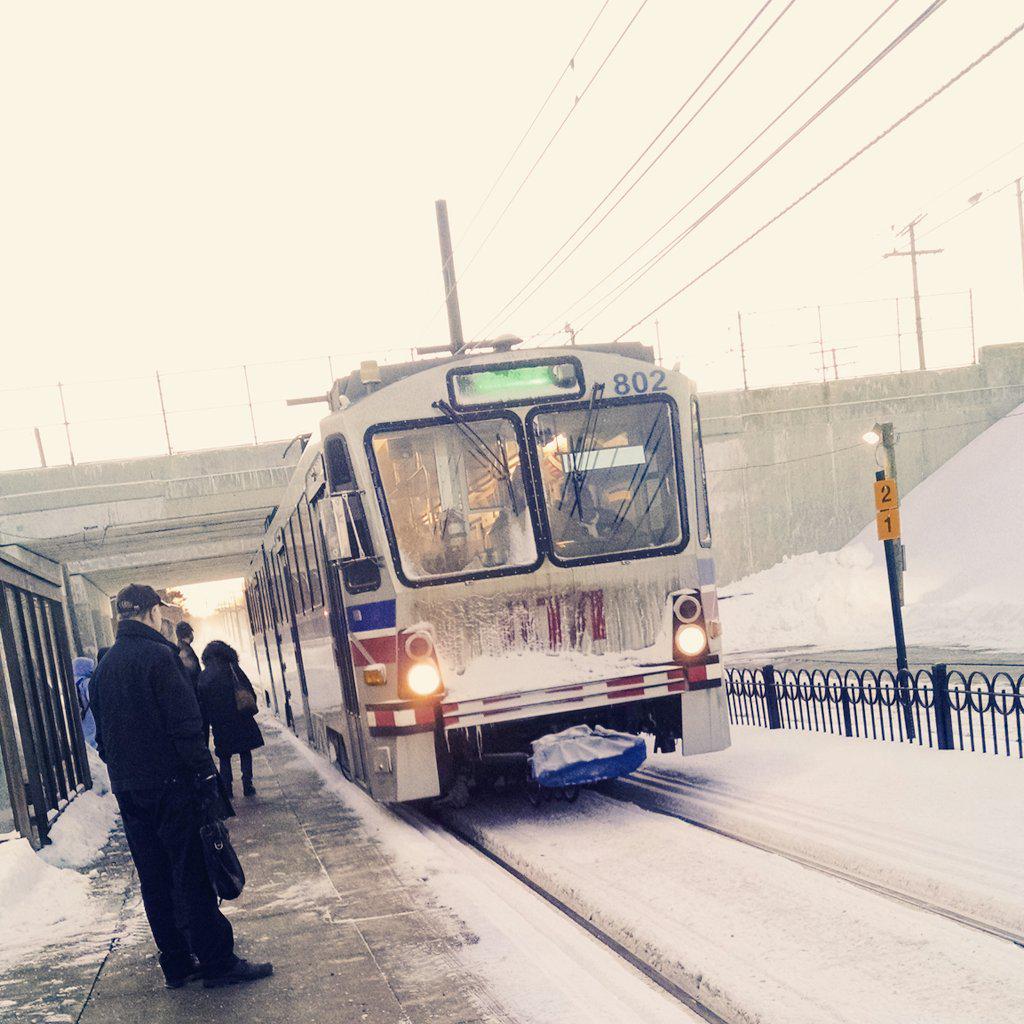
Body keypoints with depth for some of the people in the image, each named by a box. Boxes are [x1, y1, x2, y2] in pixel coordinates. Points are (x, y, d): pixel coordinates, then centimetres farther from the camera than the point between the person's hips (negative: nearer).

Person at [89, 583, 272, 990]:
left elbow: (102, 735, 16)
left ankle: (177, 964, 17)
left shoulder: (104, 666, 12)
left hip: (128, 791, 7)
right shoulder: (157, 656, -12)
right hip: (170, 785, -7)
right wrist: (205, 778, -14)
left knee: (155, 881, 11)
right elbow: (185, 725, -16)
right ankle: (217, 963, 1)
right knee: (192, 877, -3)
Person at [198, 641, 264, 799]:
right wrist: (250, 710, 10)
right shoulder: (233, 669, -5)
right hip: (242, 720, 0)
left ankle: (227, 788, 7)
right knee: (245, 753, 11)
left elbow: (201, 702, -3)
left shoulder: (204, 677, -4)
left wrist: (210, 720, 8)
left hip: (220, 725, 0)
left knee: (224, 757, 11)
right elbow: (250, 692, -3)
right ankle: (247, 785, 7)